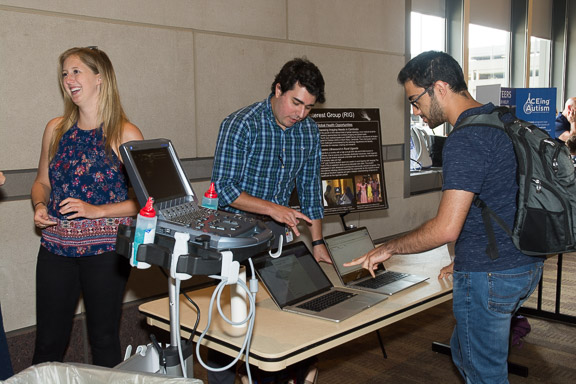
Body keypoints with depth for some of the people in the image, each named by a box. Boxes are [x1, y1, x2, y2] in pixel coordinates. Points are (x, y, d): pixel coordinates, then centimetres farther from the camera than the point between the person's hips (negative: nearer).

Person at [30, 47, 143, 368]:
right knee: (48, 341, 10)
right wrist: (39, 206, -2)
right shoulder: (56, 129, 8)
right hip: (56, 247, 4)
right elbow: (42, 181, 19)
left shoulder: (126, 134, -6)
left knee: (104, 338, 9)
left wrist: (97, 211, -18)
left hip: (105, 248, -3)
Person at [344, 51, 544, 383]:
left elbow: (446, 229, -28)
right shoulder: (505, 121, 9)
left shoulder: (465, 141, -22)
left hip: (489, 277, -9)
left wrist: (389, 249, -12)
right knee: (463, 351, 24)